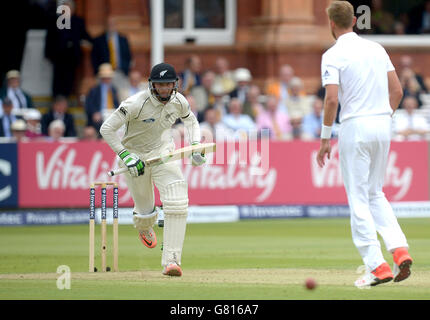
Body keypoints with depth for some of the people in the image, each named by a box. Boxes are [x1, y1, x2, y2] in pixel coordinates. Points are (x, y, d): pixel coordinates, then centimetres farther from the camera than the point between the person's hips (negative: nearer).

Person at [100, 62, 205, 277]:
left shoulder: (179, 102, -11)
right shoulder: (136, 104, -26)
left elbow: (191, 122, 12)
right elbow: (107, 129, -22)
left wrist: (195, 147, -4)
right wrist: (126, 156, -28)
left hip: (163, 153, 3)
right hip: (135, 155, -3)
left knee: (177, 202, -20)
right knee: (146, 211, 7)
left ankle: (171, 260, -21)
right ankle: (143, 227, 50)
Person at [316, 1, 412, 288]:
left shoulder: (333, 55, -8)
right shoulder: (377, 49, 11)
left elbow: (332, 98, -17)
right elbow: (397, 90, 10)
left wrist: (325, 138, -10)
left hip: (356, 126, -6)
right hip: (383, 125, 6)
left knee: (359, 198, 0)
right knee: (376, 194, 18)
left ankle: (377, 266, -4)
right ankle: (400, 250, 0)